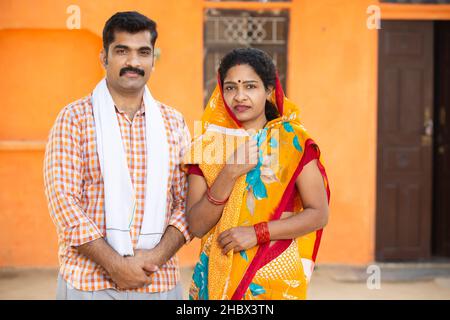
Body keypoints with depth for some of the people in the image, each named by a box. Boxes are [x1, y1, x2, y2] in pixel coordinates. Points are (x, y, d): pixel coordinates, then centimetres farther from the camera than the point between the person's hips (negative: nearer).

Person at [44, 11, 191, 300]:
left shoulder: (174, 123, 7)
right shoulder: (75, 118, -2)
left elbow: (187, 203, 5)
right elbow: (63, 199, -9)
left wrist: (157, 256, -11)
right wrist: (115, 265, -14)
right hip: (88, 282, -2)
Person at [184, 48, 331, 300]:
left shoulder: (292, 141, -6)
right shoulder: (208, 146, 0)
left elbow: (319, 214, -8)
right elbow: (197, 226, -6)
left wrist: (257, 232, -17)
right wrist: (230, 173, -18)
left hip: (275, 279, -2)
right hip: (217, 277, 2)